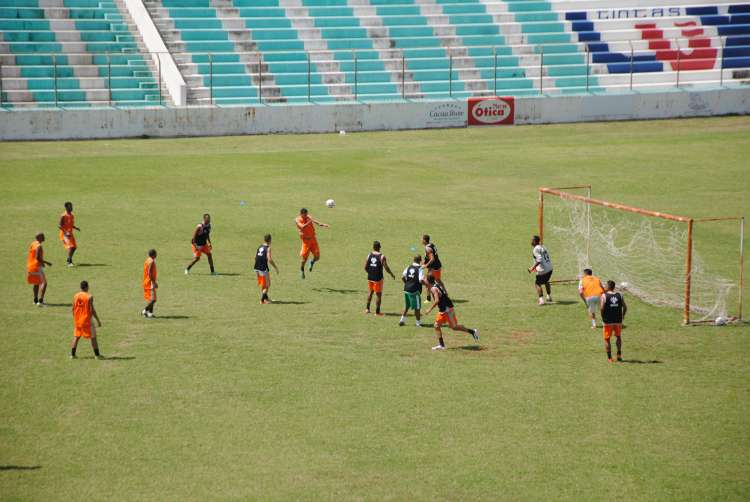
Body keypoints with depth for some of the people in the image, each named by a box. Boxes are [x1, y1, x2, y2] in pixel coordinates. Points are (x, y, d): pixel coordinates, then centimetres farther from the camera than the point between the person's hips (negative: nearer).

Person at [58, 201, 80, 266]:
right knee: (70, 247, -20)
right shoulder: (63, 216, -14)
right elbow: (59, 226, -16)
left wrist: (76, 228, 3)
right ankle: (69, 262, -19)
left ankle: (69, 259, 32)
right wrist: (66, 232, -25)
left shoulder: (72, 216, 10)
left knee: (74, 247, 12)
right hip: (64, 234, -8)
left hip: (70, 234, 8)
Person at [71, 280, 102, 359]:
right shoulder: (89, 297, -14)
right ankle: (97, 355, 6)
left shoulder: (75, 296, 2)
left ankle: (72, 354, 11)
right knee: (93, 337, 4)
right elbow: (92, 310, -16)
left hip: (77, 320, 5)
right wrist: (98, 320, -8)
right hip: (87, 320, -5)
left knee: (76, 337, 14)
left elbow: (73, 309, 6)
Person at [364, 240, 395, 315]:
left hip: (370, 278, 4)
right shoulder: (382, 257, -14)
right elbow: (386, 268, -15)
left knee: (370, 292, 24)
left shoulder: (369, 255, -2)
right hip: (378, 278, -4)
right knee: (378, 294, 6)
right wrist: (392, 274, 1)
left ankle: (367, 308, 26)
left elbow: (365, 267, 1)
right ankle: (377, 311, 8)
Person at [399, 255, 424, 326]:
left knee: (406, 306, 20)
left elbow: (402, 277, 1)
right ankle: (418, 322, 14)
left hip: (406, 289, 6)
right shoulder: (420, 269, -10)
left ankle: (402, 320, 19)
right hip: (415, 290, -6)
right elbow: (421, 280, -20)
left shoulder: (408, 267, 7)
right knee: (417, 307, 7)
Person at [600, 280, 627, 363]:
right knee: (618, 336, 23)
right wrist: (623, 316, 14)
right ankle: (619, 355, 15)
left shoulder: (604, 296, -8)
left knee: (607, 339, 10)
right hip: (618, 321, 3)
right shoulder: (619, 296, 2)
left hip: (608, 321, -3)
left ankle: (609, 357, 7)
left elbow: (602, 308, -17)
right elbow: (625, 307, -1)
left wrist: (603, 317, -1)